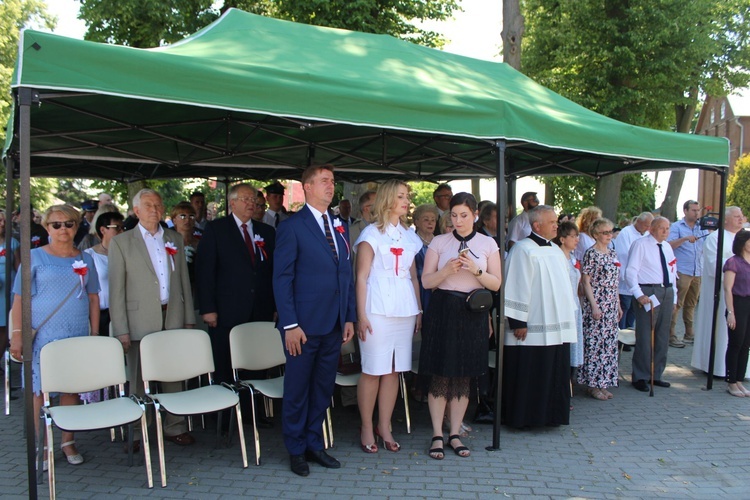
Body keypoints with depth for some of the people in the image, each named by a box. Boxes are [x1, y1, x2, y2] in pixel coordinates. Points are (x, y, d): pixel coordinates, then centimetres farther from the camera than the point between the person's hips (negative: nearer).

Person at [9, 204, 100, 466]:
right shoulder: (35, 257, 1)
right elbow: (20, 298, -1)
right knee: (39, 389, 0)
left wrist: (95, 333, 8)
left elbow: (93, 298, 13)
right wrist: (17, 333, -8)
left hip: (77, 336, 3)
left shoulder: (85, 259, 10)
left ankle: (68, 442, 20)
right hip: (42, 335, -3)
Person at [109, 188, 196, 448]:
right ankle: (136, 433, 18)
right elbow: (116, 290, -3)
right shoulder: (121, 242, 1)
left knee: (174, 376, 8)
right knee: (138, 380, 5)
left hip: (173, 318, 3)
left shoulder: (175, 239, 13)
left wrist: (189, 318, 9)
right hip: (140, 321, -3)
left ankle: (174, 427, 21)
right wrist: (121, 330, -8)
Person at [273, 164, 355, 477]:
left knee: (323, 389, 15)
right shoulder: (292, 227, -6)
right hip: (304, 324, -6)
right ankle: (296, 450, 24)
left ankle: (314, 444, 30)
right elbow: (282, 278, -10)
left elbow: (346, 275, 14)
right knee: (297, 391, 8)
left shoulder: (340, 227, 13)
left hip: (334, 325, 6)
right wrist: (290, 324, -15)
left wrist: (349, 317, 8)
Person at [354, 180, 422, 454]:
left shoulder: (409, 236, 15)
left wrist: (419, 310, 12)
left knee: (393, 370, 7)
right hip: (378, 309, -5)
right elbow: (361, 276, -5)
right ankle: (366, 428, 13)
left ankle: (384, 426, 19)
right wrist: (361, 315, -10)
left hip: (405, 310, 5)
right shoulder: (371, 233, 0)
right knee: (373, 370, 0)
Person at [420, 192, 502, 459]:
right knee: (439, 375, 0)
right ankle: (437, 435, 11)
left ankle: (455, 434, 20)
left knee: (464, 377, 8)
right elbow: (426, 281, 1)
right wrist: (447, 270, -17)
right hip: (442, 310, -1)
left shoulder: (488, 244, 6)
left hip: (472, 314, 1)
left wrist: (476, 270, -13)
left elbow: (496, 283, 4)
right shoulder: (439, 242, 4)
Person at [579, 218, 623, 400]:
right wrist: (594, 305, -16)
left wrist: (618, 305, 16)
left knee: (609, 343, 10)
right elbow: (586, 282, -11)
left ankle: (603, 383, 19)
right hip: (596, 304, -8)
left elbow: (614, 283, 17)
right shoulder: (591, 254, -9)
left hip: (611, 305, 8)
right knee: (595, 342, -3)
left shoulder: (613, 254, 13)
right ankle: (593, 385, 6)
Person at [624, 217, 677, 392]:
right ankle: (640, 377, 5)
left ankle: (656, 375, 24)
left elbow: (672, 272, 21)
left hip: (667, 292, 8)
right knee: (645, 336, -5)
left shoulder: (667, 247, 16)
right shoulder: (640, 244, -7)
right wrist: (639, 295, -22)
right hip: (649, 292, -8)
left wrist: (673, 296, 15)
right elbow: (630, 271, -13)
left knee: (662, 335, 12)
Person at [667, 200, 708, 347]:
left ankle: (690, 334, 20)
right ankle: (670, 335, -3)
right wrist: (685, 239, -22)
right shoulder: (677, 227, 1)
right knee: (676, 304, -6)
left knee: (691, 305, 12)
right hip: (682, 271, -5)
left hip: (698, 272, 5)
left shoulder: (702, 227, 16)